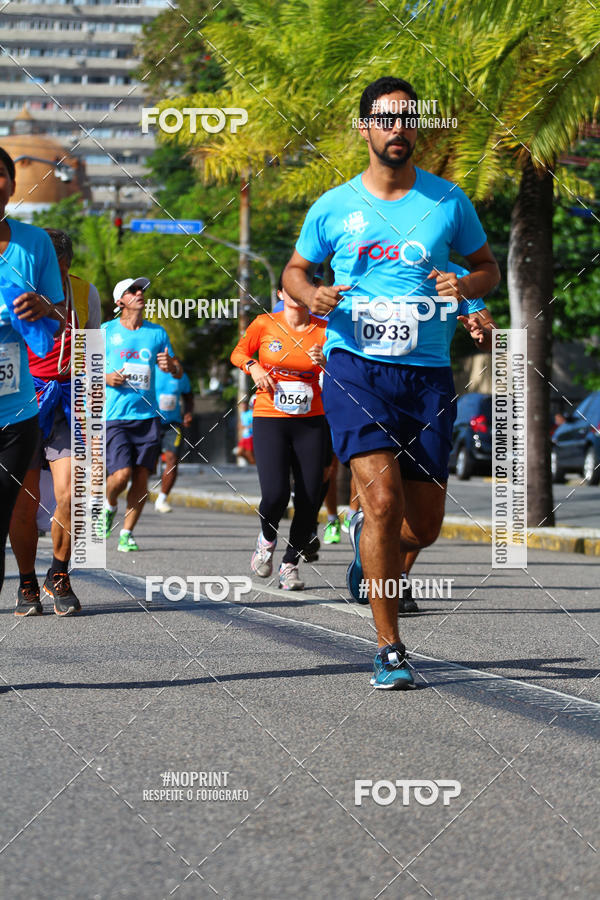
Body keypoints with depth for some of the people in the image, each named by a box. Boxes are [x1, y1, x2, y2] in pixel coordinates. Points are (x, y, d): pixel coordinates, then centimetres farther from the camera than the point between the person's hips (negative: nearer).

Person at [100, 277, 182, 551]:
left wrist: (170, 365, -8)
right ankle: (109, 505, 18)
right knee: (121, 474, -15)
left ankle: (127, 533, 9)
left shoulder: (157, 332, 11)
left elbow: (179, 372, 16)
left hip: (147, 415, 3)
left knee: (141, 477, -2)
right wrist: (105, 378, -8)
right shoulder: (106, 331, 4)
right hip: (115, 415, -3)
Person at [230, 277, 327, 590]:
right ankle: (267, 537, 17)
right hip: (269, 420, -2)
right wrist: (254, 367, -5)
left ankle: (290, 563, 15)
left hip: (310, 422, 2)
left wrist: (324, 364, -18)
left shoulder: (322, 330, 2)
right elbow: (239, 352, 15)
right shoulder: (265, 324, 0)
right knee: (275, 494, -17)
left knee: (309, 499, -5)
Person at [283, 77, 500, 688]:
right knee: (383, 499, -19)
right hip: (354, 367, -2)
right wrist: (310, 296, -7)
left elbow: (487, 265, 18)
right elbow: (295, 269, 17)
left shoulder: (448, 202, 6)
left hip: (428, 373, 2)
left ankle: (367, 539, 42)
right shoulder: (333, 207, 4)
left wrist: (468, 285, -6)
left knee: (424, 525, 4)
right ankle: (389, 649, -11)